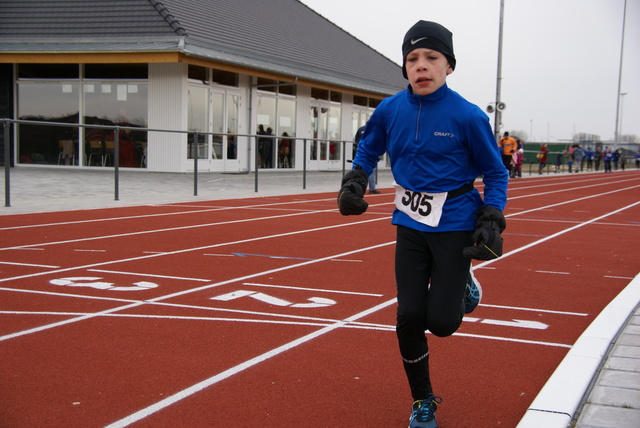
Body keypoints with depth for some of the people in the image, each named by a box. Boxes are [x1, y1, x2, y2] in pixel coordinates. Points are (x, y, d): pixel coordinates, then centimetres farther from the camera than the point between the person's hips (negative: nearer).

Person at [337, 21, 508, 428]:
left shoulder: (467, 116, -14)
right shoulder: (390, 110, -4)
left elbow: (496, 174, -3)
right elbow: (368, 150, 16)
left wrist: (492, 223, -13)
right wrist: (354, 183, -1)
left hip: (455, 226, -3)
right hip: (410, 225, 3)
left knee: (441, 322, -7)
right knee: (409, 319, 1)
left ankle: (464, 285, 30)